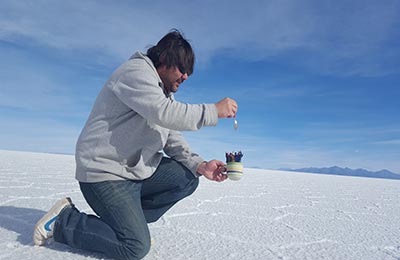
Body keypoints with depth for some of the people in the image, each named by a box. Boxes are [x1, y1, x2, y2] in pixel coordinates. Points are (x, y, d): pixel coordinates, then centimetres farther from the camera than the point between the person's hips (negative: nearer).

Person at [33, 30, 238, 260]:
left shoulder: (166, 92, 15)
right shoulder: (136, 71, -14)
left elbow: (173, 140, 8)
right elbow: (164, 114, -31)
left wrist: (199, 165, -7)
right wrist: (214, 111, -21)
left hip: (137, 170, 10)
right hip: (104, 172, -9)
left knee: (188, 178, -1)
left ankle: (130, 219, 6)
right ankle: (63, 221, 3)